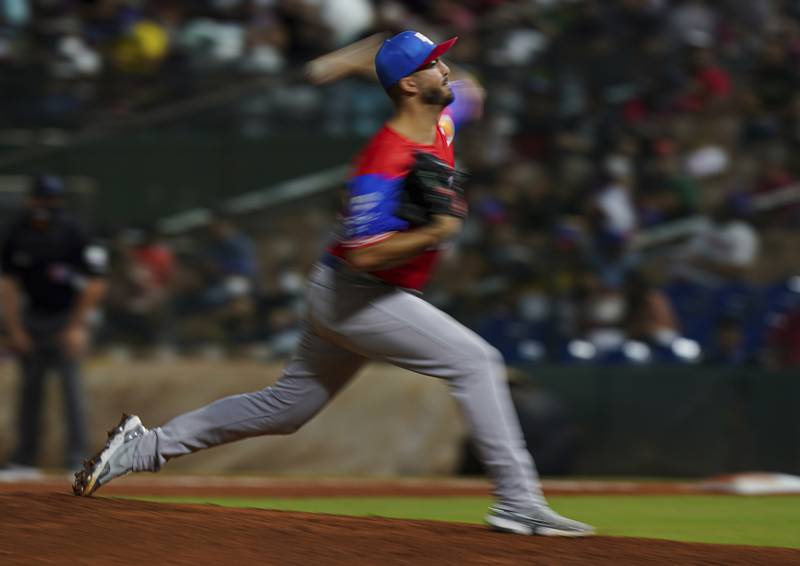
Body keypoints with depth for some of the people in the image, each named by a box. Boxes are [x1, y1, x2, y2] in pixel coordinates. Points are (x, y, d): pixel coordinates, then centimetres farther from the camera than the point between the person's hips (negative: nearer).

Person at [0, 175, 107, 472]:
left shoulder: (73, 235, -19)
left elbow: (94, 285, -12)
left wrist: (77, 327, -12)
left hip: (68, 315, -4)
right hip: (33, 316, 4)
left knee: (70, 381, -13)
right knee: (30, 384, 6)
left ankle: (77, 453, -12)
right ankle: (25, 454, 13)